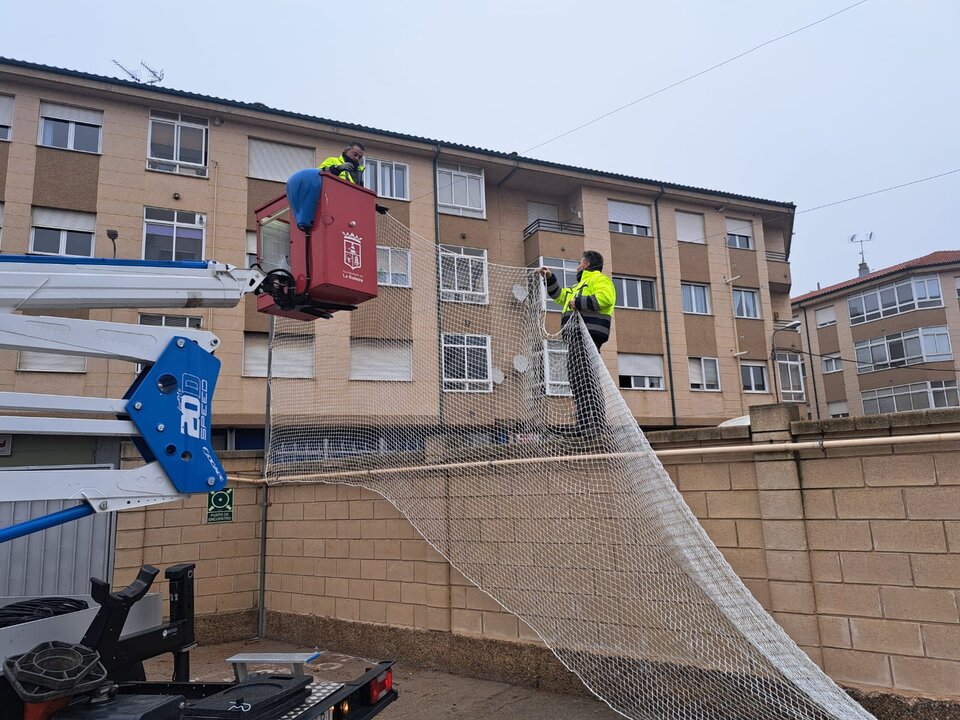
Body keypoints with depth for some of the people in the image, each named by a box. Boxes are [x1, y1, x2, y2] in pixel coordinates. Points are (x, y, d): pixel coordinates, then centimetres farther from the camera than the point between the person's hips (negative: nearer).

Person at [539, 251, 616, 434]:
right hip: (577, 336, 11)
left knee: (584, 377, -18)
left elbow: (605, 297, -19)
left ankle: (592, 424, -24)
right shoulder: (581, 285, 33)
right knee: (580, 378, 7)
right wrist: (550, 278, 36)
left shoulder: (598, 278, 2)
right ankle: (591, 424, 9)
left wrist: (578, 303, -13)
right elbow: (560, 295, 44)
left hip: (586, 334, -11)